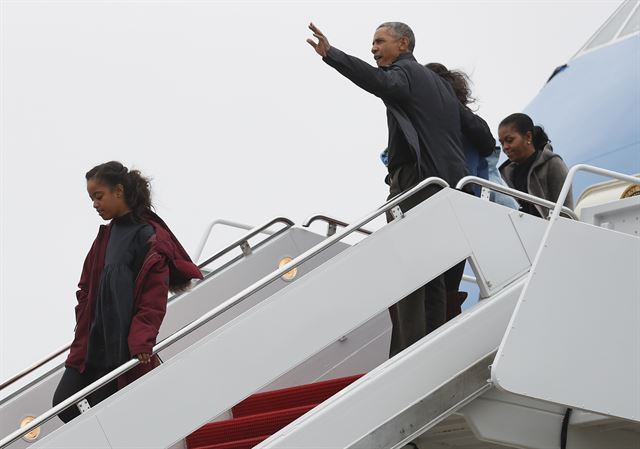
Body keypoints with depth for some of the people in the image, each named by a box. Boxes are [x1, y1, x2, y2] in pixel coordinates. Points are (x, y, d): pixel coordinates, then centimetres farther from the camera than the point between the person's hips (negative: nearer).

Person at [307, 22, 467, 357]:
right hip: (448, 184, 9)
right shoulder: (439, 82, 26)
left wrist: (331, 55, -38)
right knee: (432, 274, 11)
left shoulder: (405, 72, -1)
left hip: (415, 185, -9)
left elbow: (380, 83, -28)